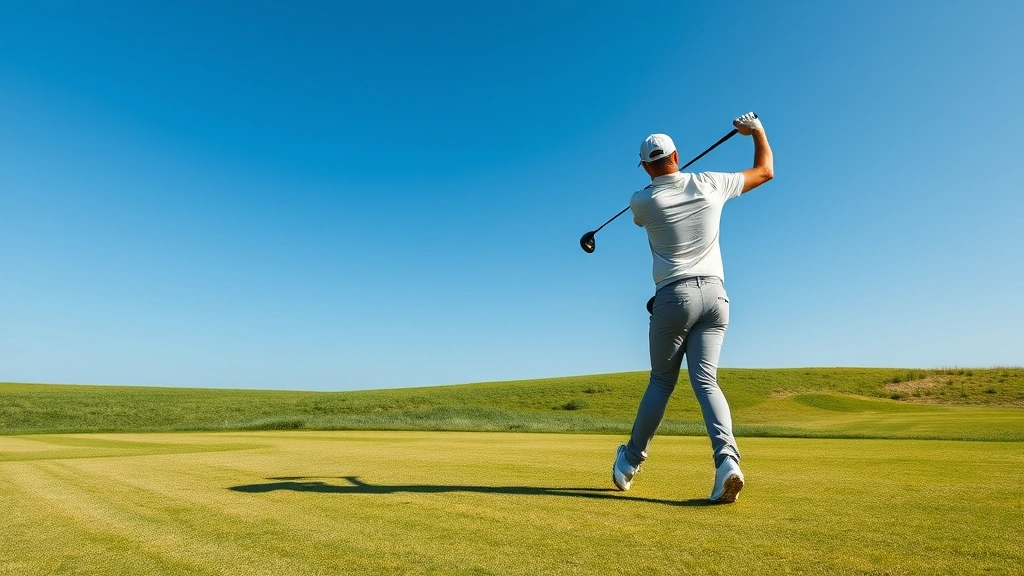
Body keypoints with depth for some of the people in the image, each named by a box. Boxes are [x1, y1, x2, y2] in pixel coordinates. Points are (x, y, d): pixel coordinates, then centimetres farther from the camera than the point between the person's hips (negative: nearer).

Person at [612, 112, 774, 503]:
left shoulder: (642, 202, -1)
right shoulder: (710, 185, 4)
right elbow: (765, 171, 20)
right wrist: (758, 130, 34)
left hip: (674, 297, -2)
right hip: (714, 294, 2)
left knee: (661, 381, 10)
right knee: (705, 380, 1)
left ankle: (631, 460, 20)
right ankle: (727, 459, -18)